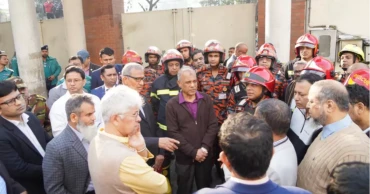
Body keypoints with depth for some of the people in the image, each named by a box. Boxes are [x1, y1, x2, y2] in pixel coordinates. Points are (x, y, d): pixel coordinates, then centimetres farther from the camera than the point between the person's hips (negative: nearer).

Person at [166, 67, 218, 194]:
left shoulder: (206, 100, 2)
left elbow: (213, 125, 0)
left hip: (205, 156, 2)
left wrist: (204, 148, -11)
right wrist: (193, 152, -13)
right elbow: (173, 132, -10)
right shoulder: (172, 104, -7)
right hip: (184, 157, -2)